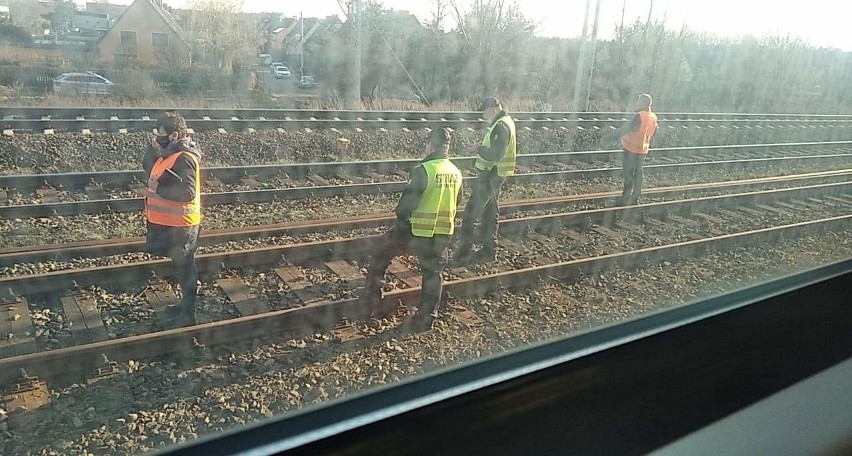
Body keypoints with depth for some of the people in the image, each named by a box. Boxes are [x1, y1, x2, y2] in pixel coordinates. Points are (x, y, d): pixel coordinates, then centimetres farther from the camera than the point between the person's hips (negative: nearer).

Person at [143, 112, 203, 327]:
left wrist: (158, 189, -21)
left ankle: (187, 315, 15)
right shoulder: (171, 152, 8)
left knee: (184, 268, 2)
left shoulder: (184, 159, -22)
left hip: (180, 225, -10)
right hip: (171, 222, 10)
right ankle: (186, 305, 35)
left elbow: (187, 192, -30)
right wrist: (153, 148, 1)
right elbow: (150, 170, 16)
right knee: (181, 266, 20)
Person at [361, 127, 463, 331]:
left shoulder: (423, 170, -18)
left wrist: (400, 217, 4)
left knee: (382, 250, 17)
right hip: (444, 233, 5)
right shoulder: (456, 173, 2)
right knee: (433, 274, 18)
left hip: (417, 230, -5)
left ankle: (372, 295, 22)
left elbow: (407, 201, -17)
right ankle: (426, 318, 26)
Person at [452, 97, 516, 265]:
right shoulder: (506, 121, 13)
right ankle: (489, 250, 27)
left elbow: (495, 154, -28)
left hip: (490, 175, -11)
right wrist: (482, 147, 5)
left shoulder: (501, 126, -20)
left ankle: (464, 252, -2)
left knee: (471, 212, -6)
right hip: (495, 174, 11)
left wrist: (479, 149, -12)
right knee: (490, 212, 17)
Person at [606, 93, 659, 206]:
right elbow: (654, 133, 15)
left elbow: (625, 128, -20)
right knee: (638, 173, 15)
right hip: (643, 150, 7)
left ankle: (625, 199, 2)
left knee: (628, 174, -1)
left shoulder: (639, 116, -22)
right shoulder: (653, 117, 3)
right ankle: (635, 199, 21)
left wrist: (612, 136, -13)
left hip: (631, 149, -7)